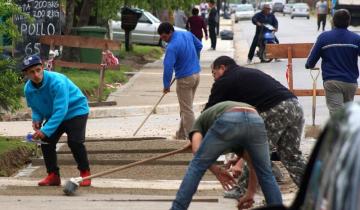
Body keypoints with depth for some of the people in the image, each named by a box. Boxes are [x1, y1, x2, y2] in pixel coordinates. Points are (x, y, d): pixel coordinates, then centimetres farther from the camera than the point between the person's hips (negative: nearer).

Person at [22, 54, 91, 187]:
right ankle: (53, 175, 5)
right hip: (53, 115, 7)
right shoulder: (28, 89, -13)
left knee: (74, 142, -21)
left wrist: (46, 130, -43)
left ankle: (85, 173, -3)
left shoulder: (57, 82, -35)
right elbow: (36, 108, 7)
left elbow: (61, 110, -39)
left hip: (75, 110, -6)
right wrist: (37, 119, -17)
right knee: (46, 141, -6)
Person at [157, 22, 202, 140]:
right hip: (196, 75, 9)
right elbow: (199, 46, 17)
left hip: (185, 79, -9)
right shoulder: (187, 34, 1)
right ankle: (181, 134, 29)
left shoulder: (172, 47, -23)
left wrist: (166, 85, -14)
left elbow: (168, 67, -24)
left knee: (187, 110, -1)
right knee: (186, 107, 19)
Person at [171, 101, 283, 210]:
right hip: (255, 121, 3)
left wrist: (216, 171, 17)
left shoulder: (201, 122, 39)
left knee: (197, 166, 18)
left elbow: (197, 149, 13)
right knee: (265, 173, 26)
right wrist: (250, 194, 57)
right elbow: (255, 165, 48)